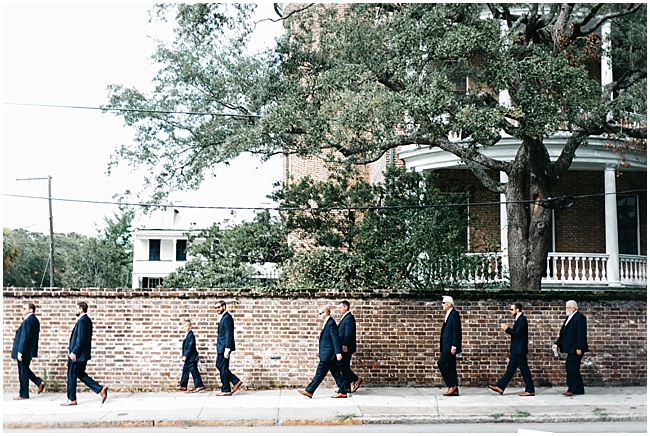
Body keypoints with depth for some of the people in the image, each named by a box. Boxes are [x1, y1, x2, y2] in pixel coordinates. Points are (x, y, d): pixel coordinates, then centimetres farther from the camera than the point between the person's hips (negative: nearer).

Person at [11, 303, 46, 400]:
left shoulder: (27, 321, -19)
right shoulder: (35, 320, 11)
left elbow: (24, 337, -22)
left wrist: (20, 352, -20)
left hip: (24, 351, -10)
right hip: (30, 351, 10)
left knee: (23, 372, 0)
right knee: (25, 370, 20)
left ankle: (23, 394, 7)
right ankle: (39, 382, 12)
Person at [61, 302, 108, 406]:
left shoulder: (82, 321, -18)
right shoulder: (87, 320, 12)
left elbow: (81, 338, -23)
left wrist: (74, 352, -20)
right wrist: (72, 347, 20)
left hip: (77, 354, -10)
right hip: (83, 354, 10)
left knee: (71, 376, 2)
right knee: (81, 374, 15)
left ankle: (72, 399, 11)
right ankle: (101, 389, 7)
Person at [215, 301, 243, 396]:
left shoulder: (227, 317, -15)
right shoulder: (224, 317, 17)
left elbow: (229, 334, -20)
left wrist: (227, 349, -23)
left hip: (225, 346, -10)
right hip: (221, 347, 10)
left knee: (223, 368, -4)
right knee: (219, 365, 14)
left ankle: (226, 390, 4)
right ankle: (236, 381, 16)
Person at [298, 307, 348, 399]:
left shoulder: (331, 323, -15)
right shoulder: (327, 323, 15)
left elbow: (336, 339, -20)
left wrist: (338, 352, -23)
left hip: (328, 355, -10)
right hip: (327, 355, 10)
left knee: (320, 373, -3)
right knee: (336, 373, 9)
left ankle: (309, 391, 2)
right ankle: (342, 392, 11)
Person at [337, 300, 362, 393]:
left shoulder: (349, 317, -13)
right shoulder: (345, 317, 18)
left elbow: (349, 333, -22)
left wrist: (345, 345, -26)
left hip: (346, 347, -10)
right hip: (344, 347, 10)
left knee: (341, 365, -11)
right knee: (344, 366, 9)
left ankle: (356, 380, -5)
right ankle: (347, 387, 11)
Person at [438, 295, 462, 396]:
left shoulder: (454, 314, -10)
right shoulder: (448, 314, 18)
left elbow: (456, 331, -16)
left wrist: (454, 346, -20)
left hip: (451, 345, -10)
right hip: (447, 345, 10)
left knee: (442, 362, -14)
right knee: (450, 366, 7)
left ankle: (452, 385, -8)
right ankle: (454, 390, 9)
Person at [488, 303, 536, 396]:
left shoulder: (522, 319, -15)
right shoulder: (519, 319, 15)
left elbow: (517, 333, -21)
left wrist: (507, 329, -13)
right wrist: (508, 329, 6)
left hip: (519, 350, -10)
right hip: (516, 350, 10)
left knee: (524, 370, -3)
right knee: (510, 369, 10)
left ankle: (530, 390, 3)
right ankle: (500, 387, 12)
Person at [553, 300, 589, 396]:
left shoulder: (580, 317, -11)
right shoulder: (569, 318, 19)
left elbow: (581, 334, -17)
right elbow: (564, 333, 20)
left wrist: (579, 348, -22)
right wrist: (557, 344, 10)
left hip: (575, 349, -10)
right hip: (570, 349, 10)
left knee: (572, 369, -10)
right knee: (574, 369, 11)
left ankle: (572, 389, -6)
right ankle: (579, 389, 17)